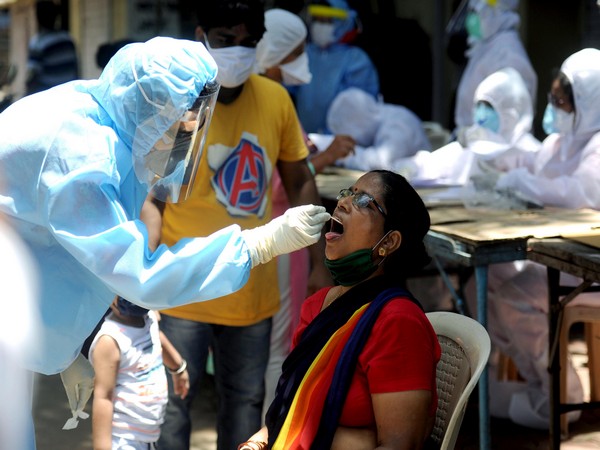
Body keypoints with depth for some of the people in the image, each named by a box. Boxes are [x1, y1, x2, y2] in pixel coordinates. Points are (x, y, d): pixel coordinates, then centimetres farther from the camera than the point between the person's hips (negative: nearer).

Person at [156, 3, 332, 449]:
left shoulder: (276, 99, 1)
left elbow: (300, 183, 11)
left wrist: (318, 266, 9)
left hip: (254, 291, 4)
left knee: (246, 404, 15)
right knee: (171, 405, 1)